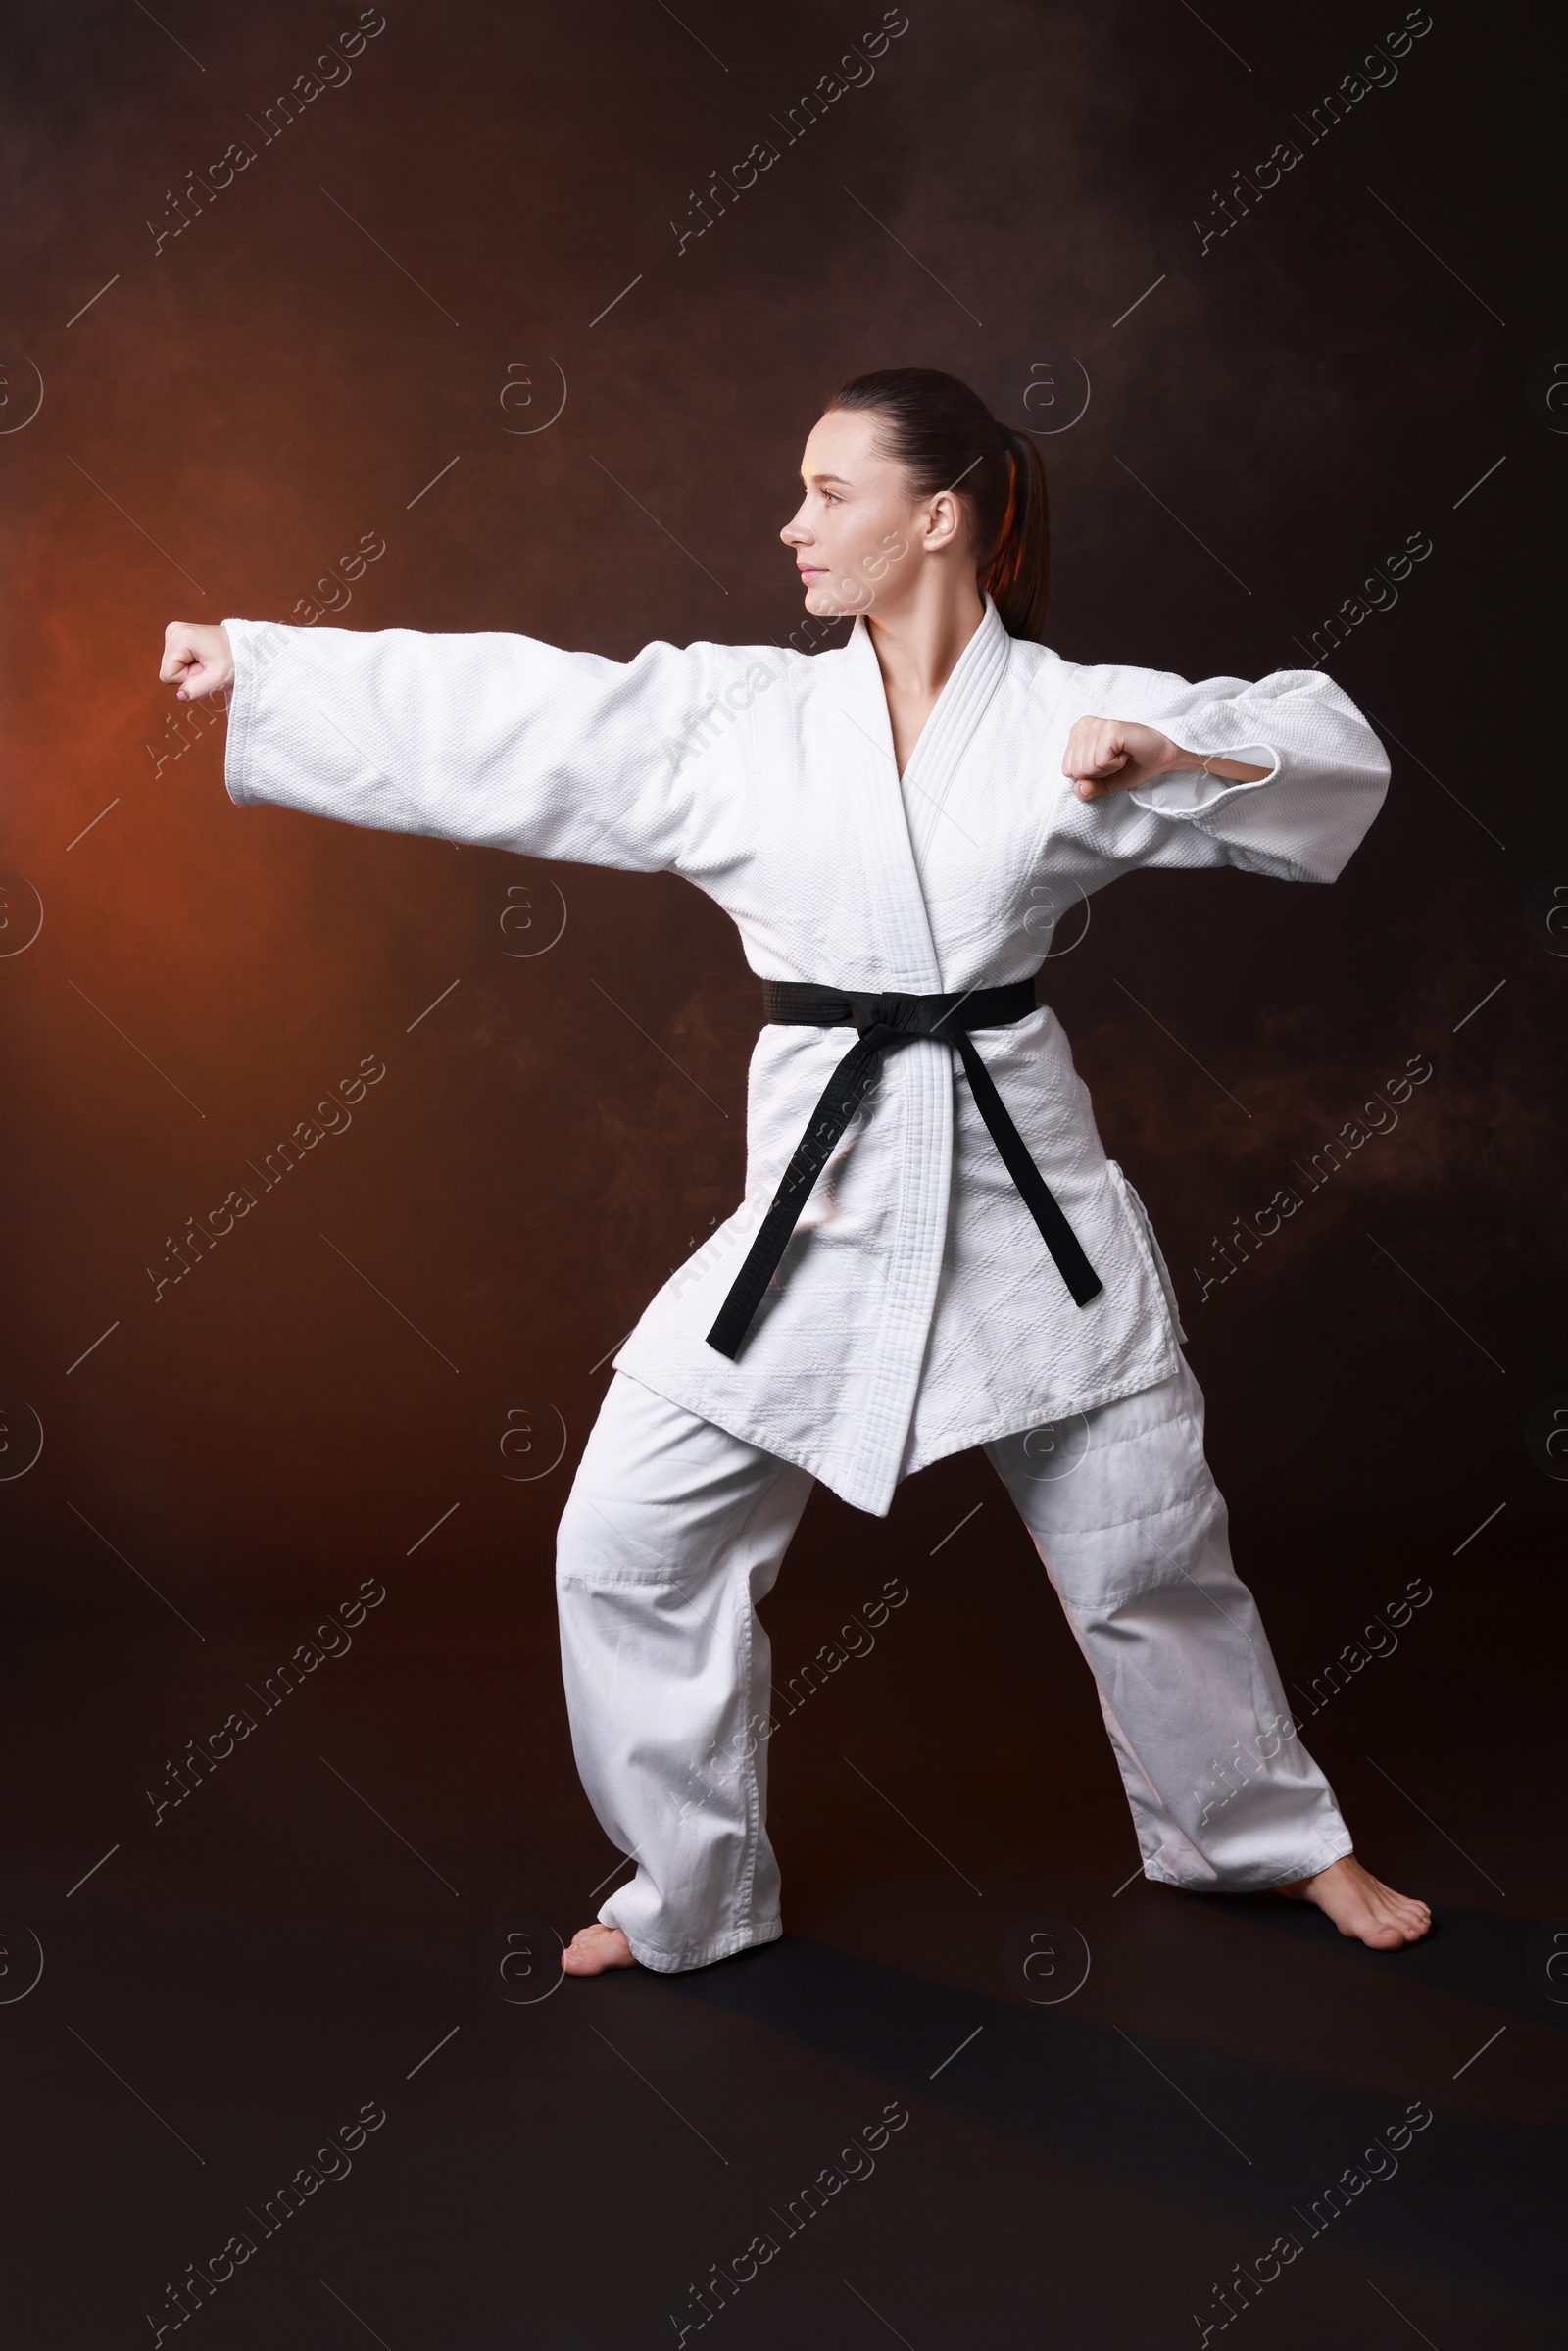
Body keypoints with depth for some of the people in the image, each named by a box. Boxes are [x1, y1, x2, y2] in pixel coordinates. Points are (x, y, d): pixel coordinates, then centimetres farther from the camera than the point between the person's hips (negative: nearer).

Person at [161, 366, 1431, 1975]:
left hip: (1026, 1196, -2)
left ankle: (1274, 1835, 39)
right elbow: (500, 717, 2)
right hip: (818, 1201, 2)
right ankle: (694, 1895, 22)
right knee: (629, 1547, 0)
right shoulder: (736, 717, 1)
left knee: (1151, 1559, 10)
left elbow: (1333, 751, -4)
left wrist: (1169, 752, -22)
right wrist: (254, 663, 3)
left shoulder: (1069, 715, -3)